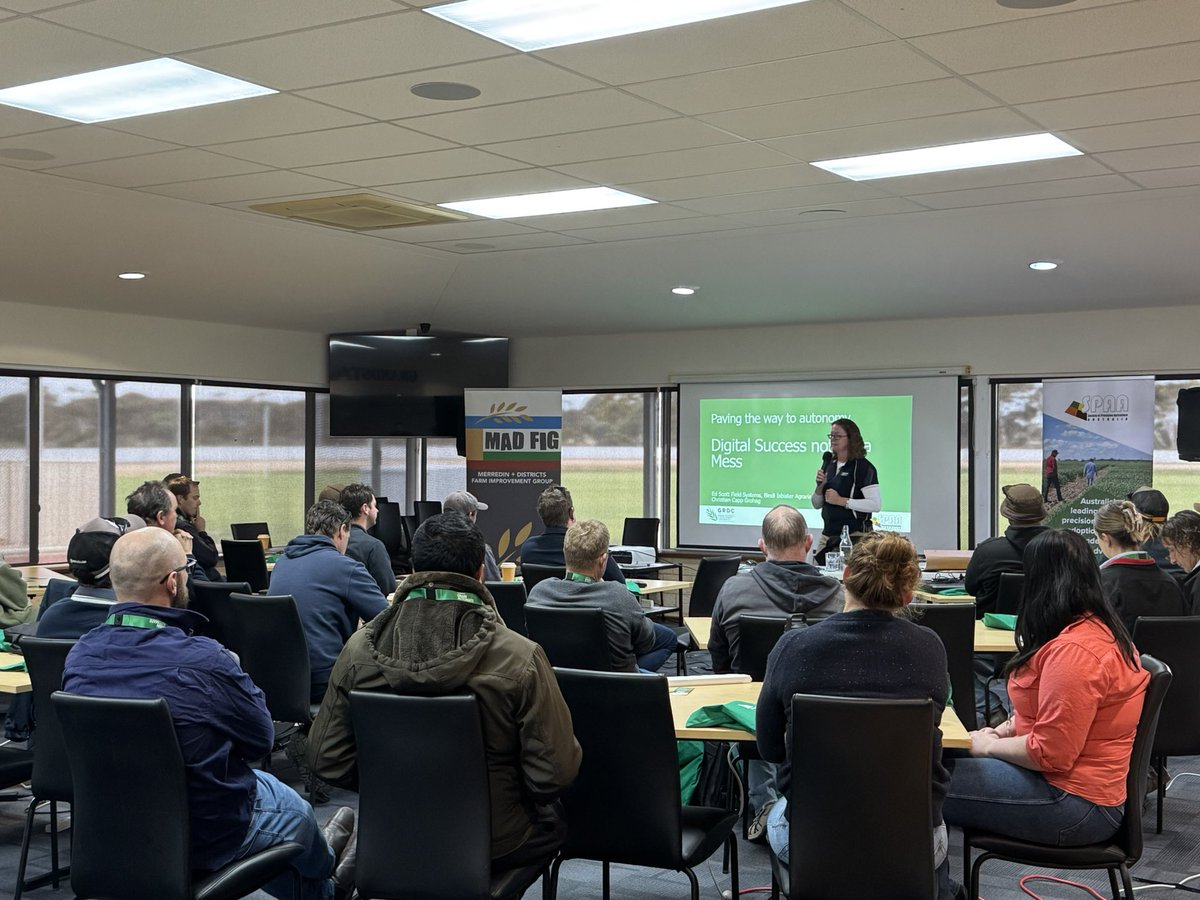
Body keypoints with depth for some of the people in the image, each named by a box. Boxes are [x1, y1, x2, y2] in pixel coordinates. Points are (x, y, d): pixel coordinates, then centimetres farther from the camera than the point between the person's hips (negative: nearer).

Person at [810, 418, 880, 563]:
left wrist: (841, 501, -16)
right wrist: (820, 486, -2)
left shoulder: (863, 467, -7)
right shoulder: (828, 465, 13)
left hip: (854, 535, -6)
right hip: (828, 534, 6)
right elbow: (817, 505, 18)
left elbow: (876, 505, -16)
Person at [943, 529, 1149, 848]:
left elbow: (1050, 754, -24)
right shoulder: (1101, 629, 10)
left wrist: (989, 746, -8)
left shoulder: (1073, 651, -24)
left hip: (1078, 804, -10)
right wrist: (1005, 730, 9)